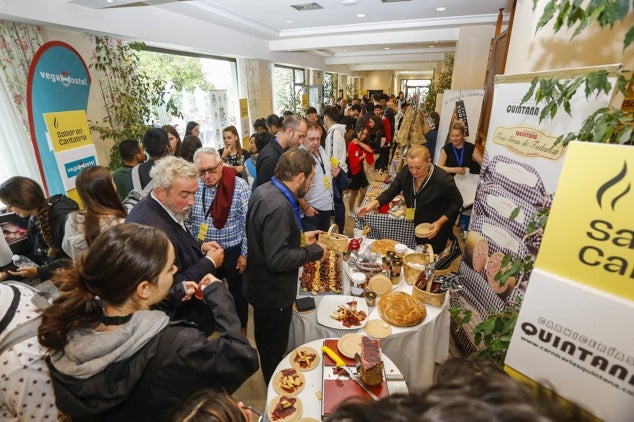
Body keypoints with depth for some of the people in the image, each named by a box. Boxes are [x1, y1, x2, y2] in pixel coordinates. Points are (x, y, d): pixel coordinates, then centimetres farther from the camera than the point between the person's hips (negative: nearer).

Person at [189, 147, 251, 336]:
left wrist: (245, 253, -13)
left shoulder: (240, 186, -19)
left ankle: (241, 326, 41)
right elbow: (189, 221, 5)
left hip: (233, 251, -4)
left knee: (237, 291, 16)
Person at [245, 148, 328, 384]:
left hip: (262, 285, 10)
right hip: (273, 293, -10)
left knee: (268, 344, 30)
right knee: (274, 350, 15)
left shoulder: (265, 190, -1)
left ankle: (271, 385, 55)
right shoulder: (278, 206, -32)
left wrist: (300, 236, 8)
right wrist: (314, 251, -20)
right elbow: (278, 260, -33)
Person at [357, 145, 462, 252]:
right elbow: (390, 192, -8)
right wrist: (374, 203, -26)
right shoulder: (405, 172, -19)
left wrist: (440, 222, -22)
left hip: (436, 229, -4)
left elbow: (457, 202, -13)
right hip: (417, 227, 4)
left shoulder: (443, 179, -29)